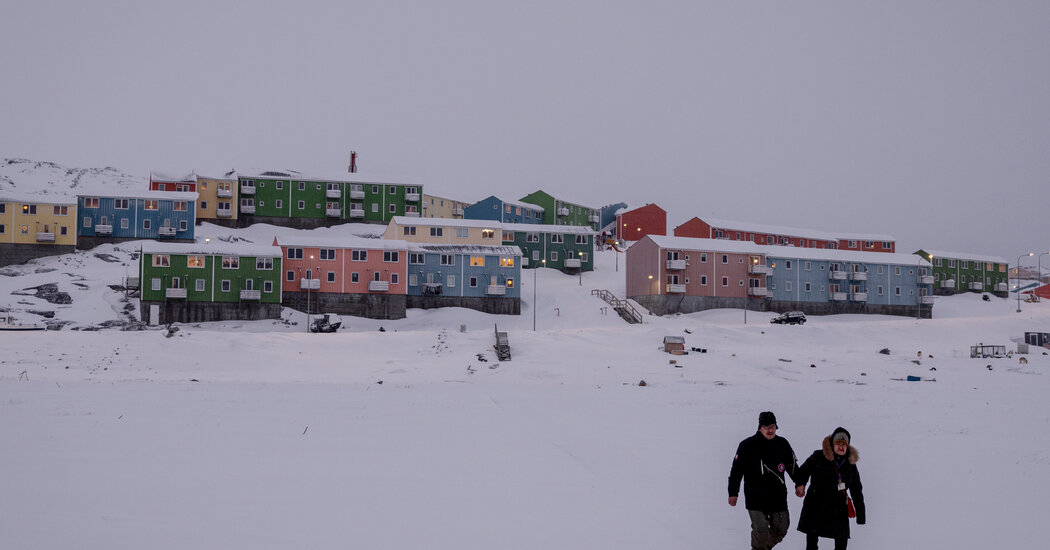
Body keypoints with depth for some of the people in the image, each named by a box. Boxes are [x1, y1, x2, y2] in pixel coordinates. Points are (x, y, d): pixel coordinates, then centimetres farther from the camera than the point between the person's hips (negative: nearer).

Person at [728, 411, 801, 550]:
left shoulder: (782, 444, 5)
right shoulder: (747, 445, -5)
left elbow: (793, 467, 17)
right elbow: (736, 470, -2)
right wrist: (733, 493, -4)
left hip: (778, 497, 4)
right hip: (756, 497, -4)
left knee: (781, 529, 9)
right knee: (760, 531, -13)